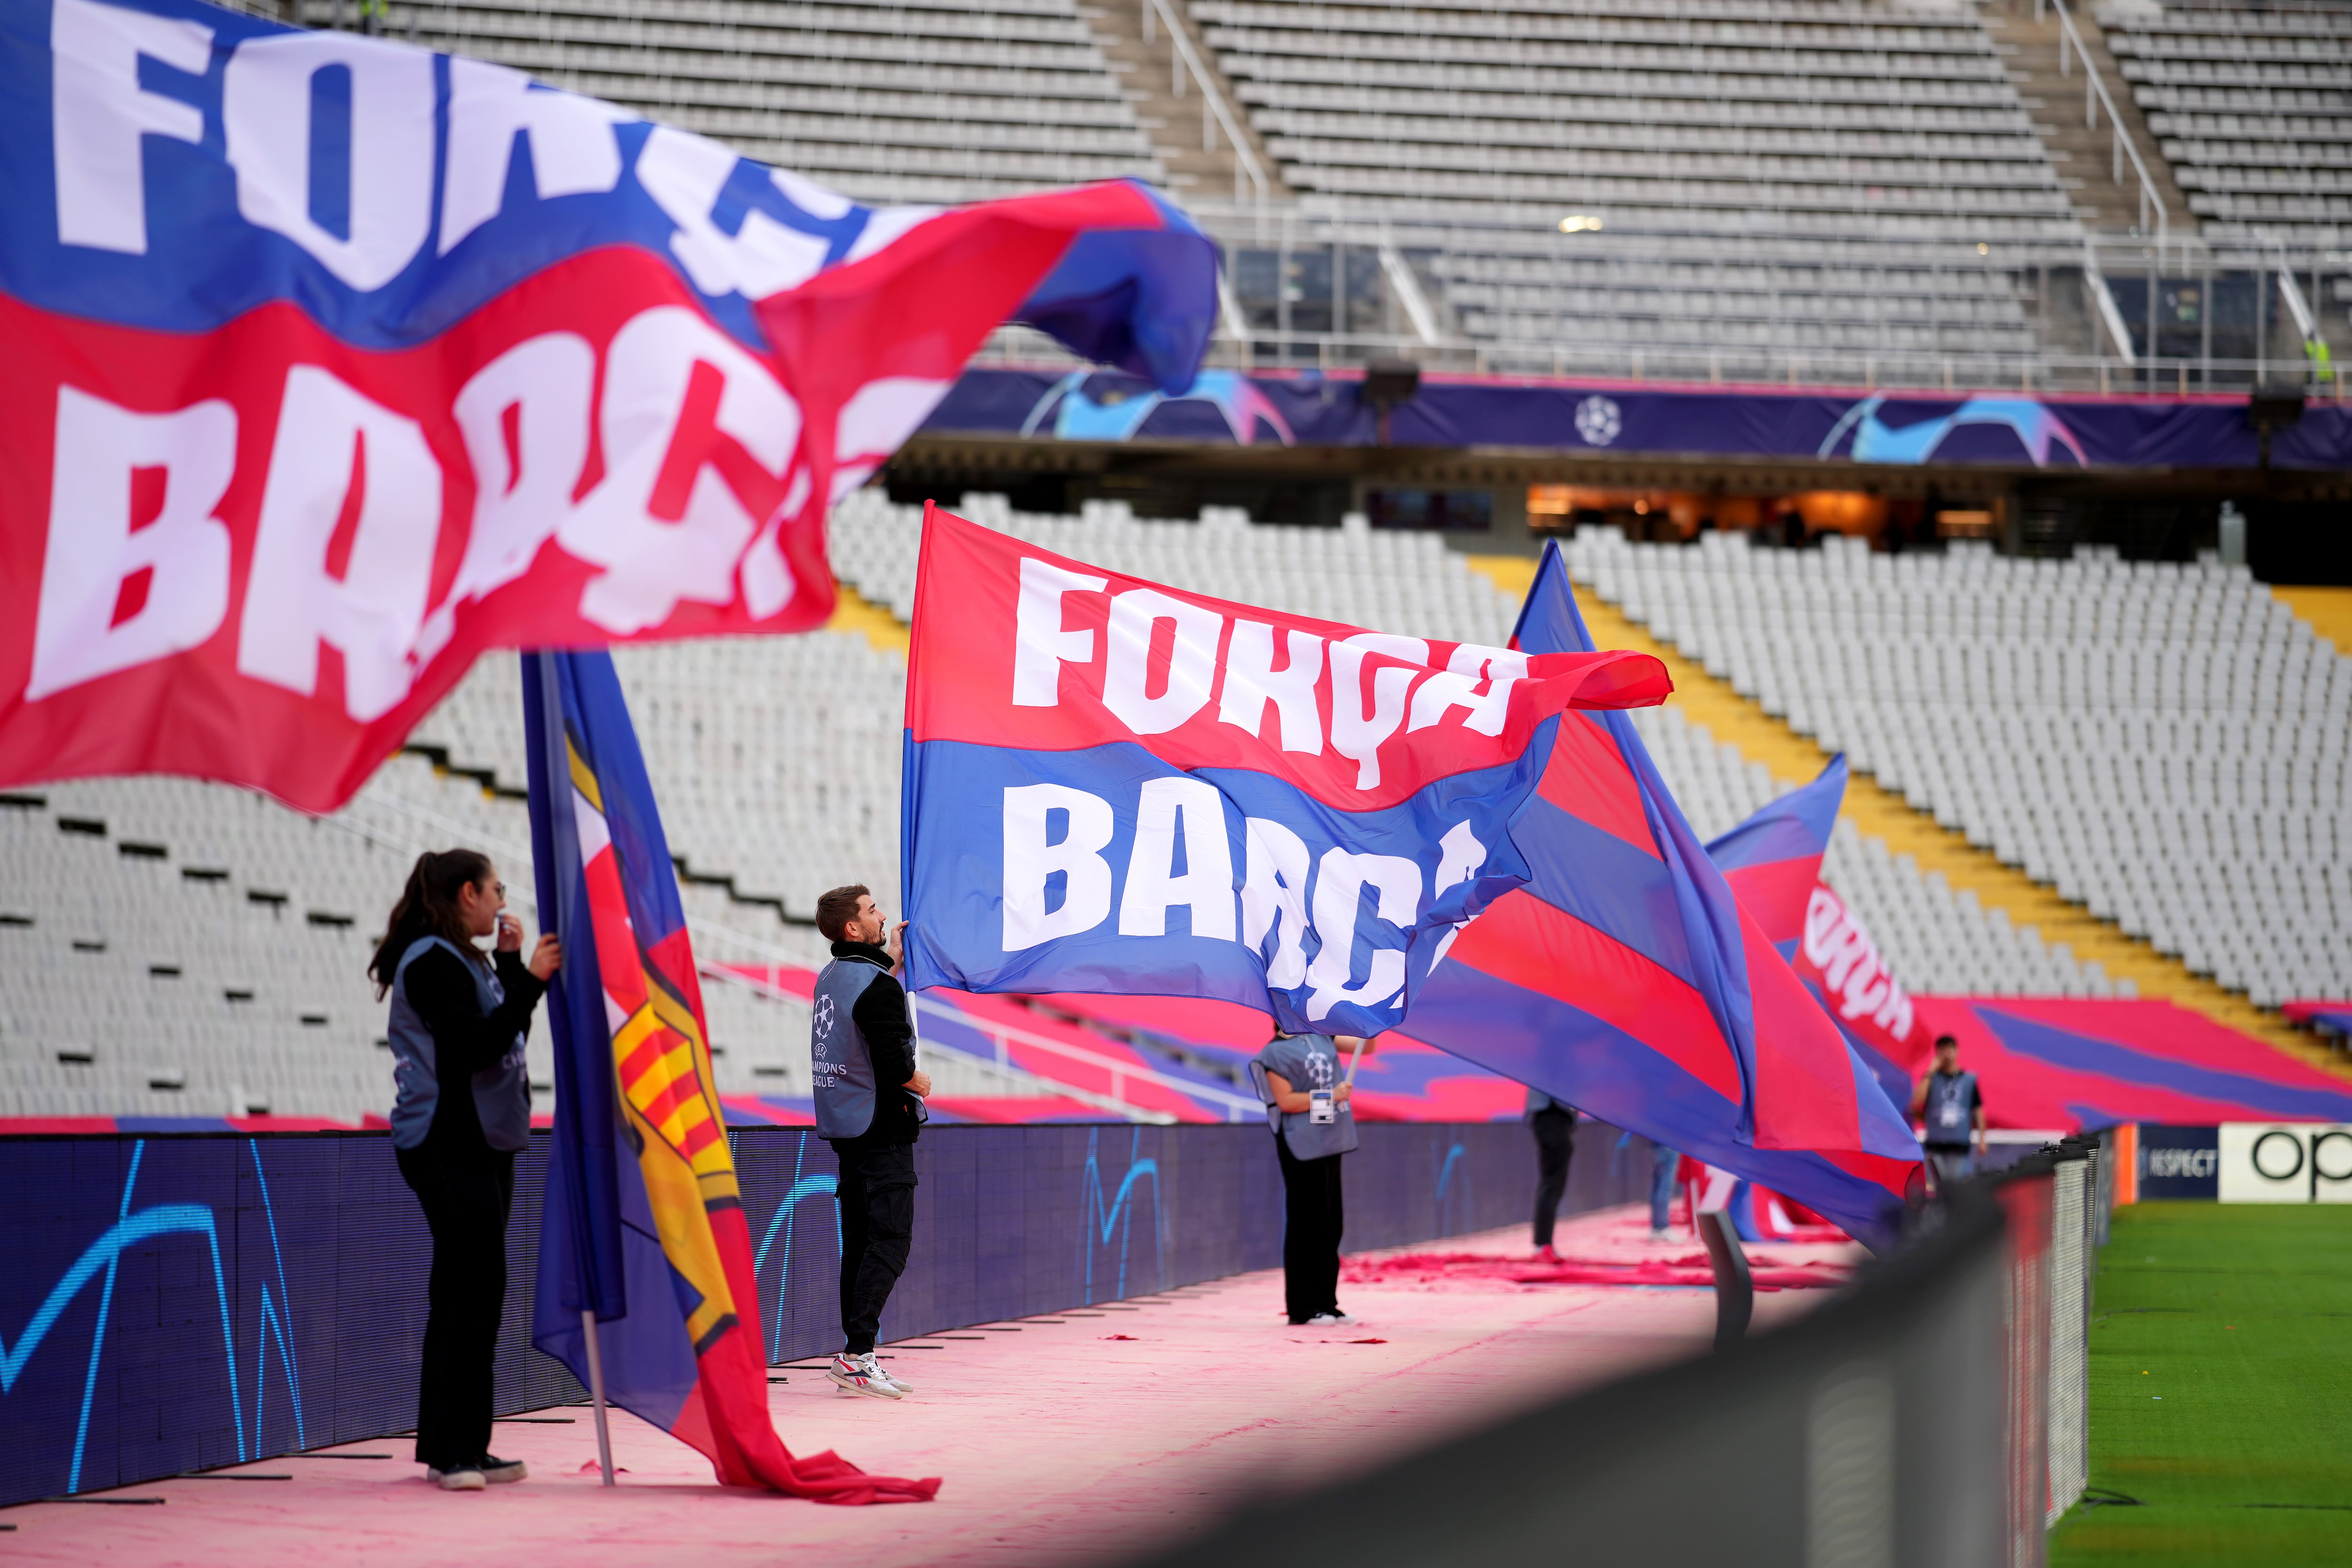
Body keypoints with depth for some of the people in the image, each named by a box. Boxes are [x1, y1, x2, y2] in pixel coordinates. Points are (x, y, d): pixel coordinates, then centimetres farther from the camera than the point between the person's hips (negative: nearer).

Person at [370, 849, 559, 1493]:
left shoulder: (462, 961, 18)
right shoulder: (431, 962, -12)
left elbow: (505, 1036, 20)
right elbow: (475, 1047, -22)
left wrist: (512, 963, 12)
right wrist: (529, 980, -20)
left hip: (480, 1146, 10)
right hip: (449, 1147, -10)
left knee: (468, 1296, 10)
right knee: (473, 1290, -12)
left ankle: (456, 1450, 14)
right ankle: (451, 1452, -12)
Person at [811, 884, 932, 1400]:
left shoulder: (831, 978, 10)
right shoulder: (877, 985, -18)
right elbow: (894, 1066, -23)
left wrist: (893, 959, 30)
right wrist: (920, 1083, -2)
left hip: (844, 1127, 9)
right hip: (882, 1127, -9)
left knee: (859, 1242, 11)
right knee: (890, 1241, -9)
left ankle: (854, 1354, 11)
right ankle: (858, 1355, -16)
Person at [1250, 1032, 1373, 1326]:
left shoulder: (1320, 1037, 13)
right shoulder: (1275, 1053, -8)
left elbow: (1364, 1048, 19)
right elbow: (1285, 1101, -15)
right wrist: (1329, 1096, -17)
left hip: (1330, 1143, 8)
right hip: (1302, 1145, -8)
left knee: (1331, 1224, 10)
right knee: (1307, 1224, -8)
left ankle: (1326, 1304, 15)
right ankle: (1303, 1308, -5)